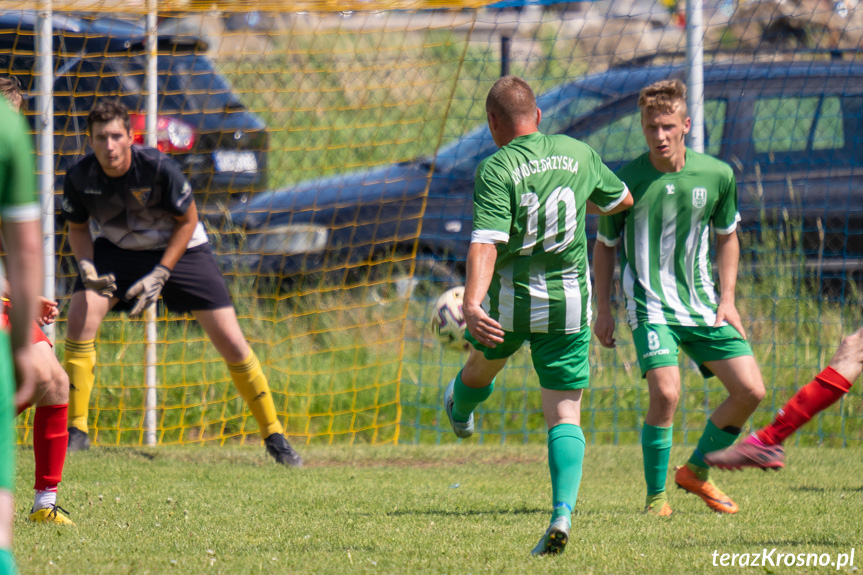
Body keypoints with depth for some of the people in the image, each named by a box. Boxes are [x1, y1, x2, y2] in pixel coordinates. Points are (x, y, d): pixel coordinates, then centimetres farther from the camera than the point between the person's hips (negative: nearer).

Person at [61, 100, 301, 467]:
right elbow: (77, 229, -2)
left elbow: (188, 220, -14)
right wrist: (87, 267, -21)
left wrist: (159, 275, -20)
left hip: (179, 248, -2)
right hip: (115, 249, 2)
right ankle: (76, 432, -10)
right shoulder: (79, 177, -21)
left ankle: (273, 435, 7)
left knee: (230, 340, -8)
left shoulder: (159, 168, -30)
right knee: (80, 318, -21)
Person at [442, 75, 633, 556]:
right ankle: (563, 511, -19)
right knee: (566, 416, 2)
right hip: (569, 302, 2)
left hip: (508, 300, -2)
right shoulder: (578, 153, 0)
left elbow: (486, 244, -28)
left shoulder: (496, 170, -15)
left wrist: (472, 303, -37)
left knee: (485, 361, 32)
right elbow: (622, 200, 19)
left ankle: (461, 412, 66)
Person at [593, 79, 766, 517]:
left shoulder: (717, 176, -3)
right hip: (651, 307, -4)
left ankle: (697, 472, 18)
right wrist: (603, 309, 3)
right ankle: (656, 496, -6)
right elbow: (605, 245, 5)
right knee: (665, 393, -23)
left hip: (703, 305, 4)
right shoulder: (628, 181, -9)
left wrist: (727, 299, 6)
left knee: (750, 390, -4)